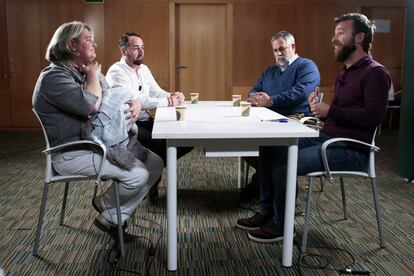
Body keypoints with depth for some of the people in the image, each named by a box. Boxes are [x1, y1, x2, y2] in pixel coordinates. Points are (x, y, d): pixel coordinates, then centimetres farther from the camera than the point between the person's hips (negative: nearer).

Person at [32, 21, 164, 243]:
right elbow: (91, 105, -29)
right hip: (72, 154, -9)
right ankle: (104, 205, 8)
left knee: (155, 164, -4)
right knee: (138, 174, -23)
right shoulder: (53, 77, -14)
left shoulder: (87, 72, 14)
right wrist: (93, 75, -10)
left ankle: (114, 219, 7)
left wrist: (135, 104, -8)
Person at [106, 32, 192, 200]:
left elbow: (156, 92, 18)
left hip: (145, 122, 9)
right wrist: (168, 102, -19)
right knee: (162, 144, -29)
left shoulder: (143, 69, 15)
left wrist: (172, 96, -6)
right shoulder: (116, 72, -12)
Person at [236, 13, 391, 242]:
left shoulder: (375, 72, -9)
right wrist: (319, 106, -1)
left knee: (284, 163, -24)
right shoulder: (346, 73, 19)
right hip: (326, 137, 9)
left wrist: (329, 111, -19)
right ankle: (267, 213, 12)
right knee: (269, 150, 3)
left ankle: (281, 226, -2)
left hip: (350, 149, -9)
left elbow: (373, 116, -22)